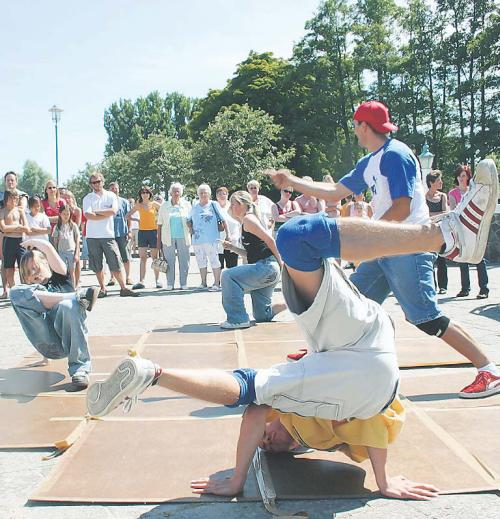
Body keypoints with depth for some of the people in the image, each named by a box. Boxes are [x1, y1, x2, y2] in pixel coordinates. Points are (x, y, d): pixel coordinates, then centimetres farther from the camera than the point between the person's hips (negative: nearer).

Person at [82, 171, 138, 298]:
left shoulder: (111, 196, 7)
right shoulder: (88, 198, 5)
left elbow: (113, 211, -11)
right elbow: (87, 215, -11)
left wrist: (96, 212, -7)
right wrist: (106, 214, -8)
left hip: (108, 235, -1)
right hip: (92, 236, 1)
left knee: (116, 264, -2)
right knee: (97, 266, 6)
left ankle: (123, 288, 2)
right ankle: (102, 289, 18)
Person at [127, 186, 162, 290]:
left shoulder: (154, 204, 3)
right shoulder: (138, 205, 6)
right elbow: (127, 215, 11)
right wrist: (137, 220, 1)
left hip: (153, 232, -1)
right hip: (142, 232, 1)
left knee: (155, 257, 4)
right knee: (143, 258, 0)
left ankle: (157, 280, 11)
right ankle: (141, 281, -3)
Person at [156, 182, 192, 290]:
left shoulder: (186, 205, 9)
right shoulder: (164, 206, 8)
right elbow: (160, 225, 7)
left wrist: (190, 236, -2)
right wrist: (158, 240, 2)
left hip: (183, 238, 1)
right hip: (168, 238, 0)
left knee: (184, 261, 0)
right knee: (169, 261, -1)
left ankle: (184, 284, 8)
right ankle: (170, 284, 6)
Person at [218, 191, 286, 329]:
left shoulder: (248, 219, -8)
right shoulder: (245, 223, 21)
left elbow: (269, 240, -17)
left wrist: (280, 263, -13)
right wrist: (231, 247, 12)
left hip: (266, 266, -10)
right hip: (262, 268, 10)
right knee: (261, 316, 13)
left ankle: (238, 319, -16)